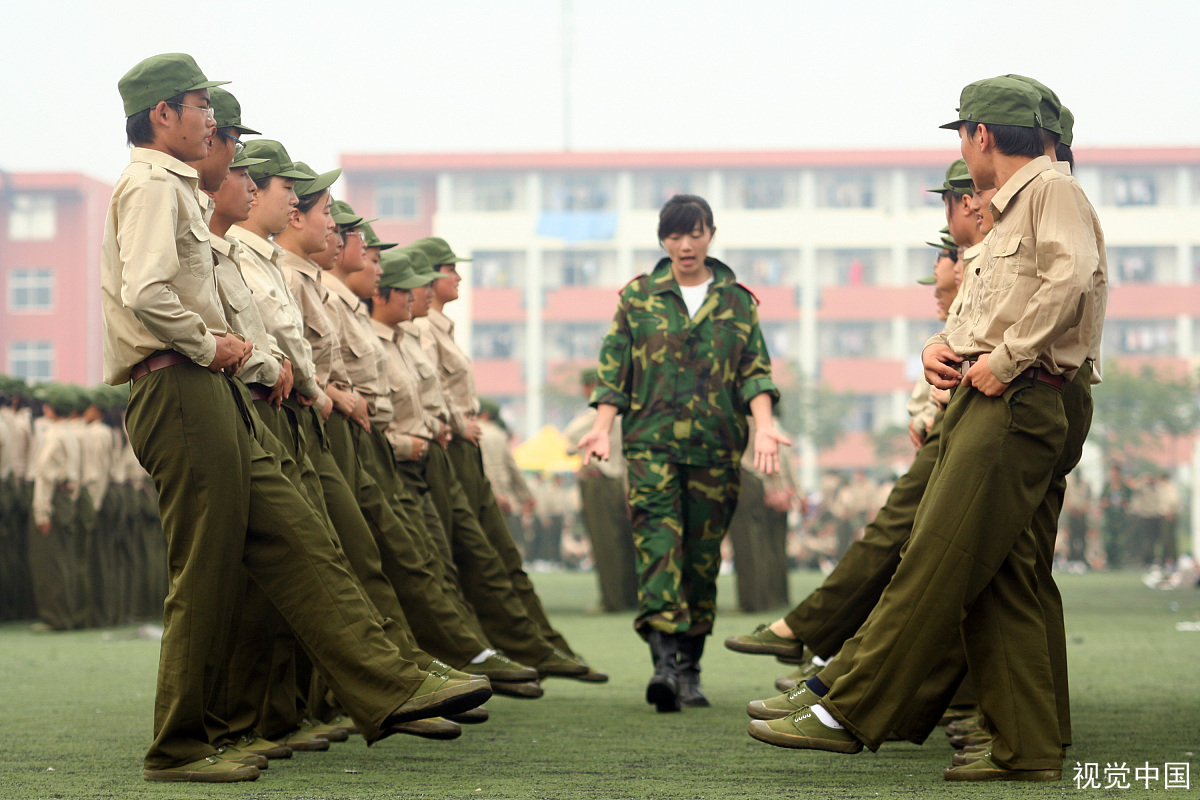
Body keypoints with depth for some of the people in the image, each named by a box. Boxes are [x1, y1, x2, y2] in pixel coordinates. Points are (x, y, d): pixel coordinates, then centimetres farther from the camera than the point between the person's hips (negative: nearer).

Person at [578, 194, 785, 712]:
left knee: (703, 556, 4)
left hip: (716, 448, 2)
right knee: (658, 543, -17)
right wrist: (602, 425, -5)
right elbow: (613, 367, 7)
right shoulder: (637, 296, 9)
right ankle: (664, 659, -27)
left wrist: (764, 426, -8)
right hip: (651, 442, -2)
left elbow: (755, 370, 7)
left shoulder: (738, 301, 11)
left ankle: (689, 668, 13)